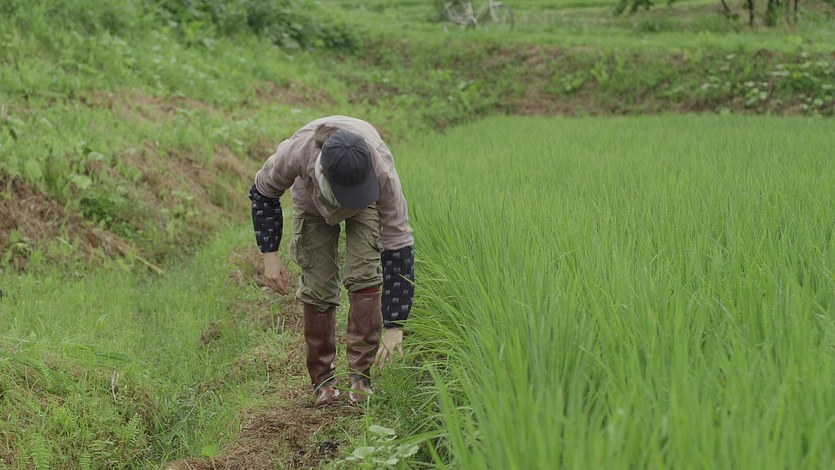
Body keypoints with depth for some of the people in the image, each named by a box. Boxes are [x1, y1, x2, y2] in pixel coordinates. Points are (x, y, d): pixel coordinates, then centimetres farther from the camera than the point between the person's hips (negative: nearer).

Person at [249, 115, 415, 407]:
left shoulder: (383, 173, -43)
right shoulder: (296, 153, -42)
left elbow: (399, 245, -36)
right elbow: (263, 193, -18)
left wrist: (394, 327, -36)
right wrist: (270, 256, -21)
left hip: (366, 206, -1)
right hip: (313, 202, 1)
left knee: (364, 274, -20)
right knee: (317, 286, -7)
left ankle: (361, 375, -10)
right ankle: (322, 380, 7)